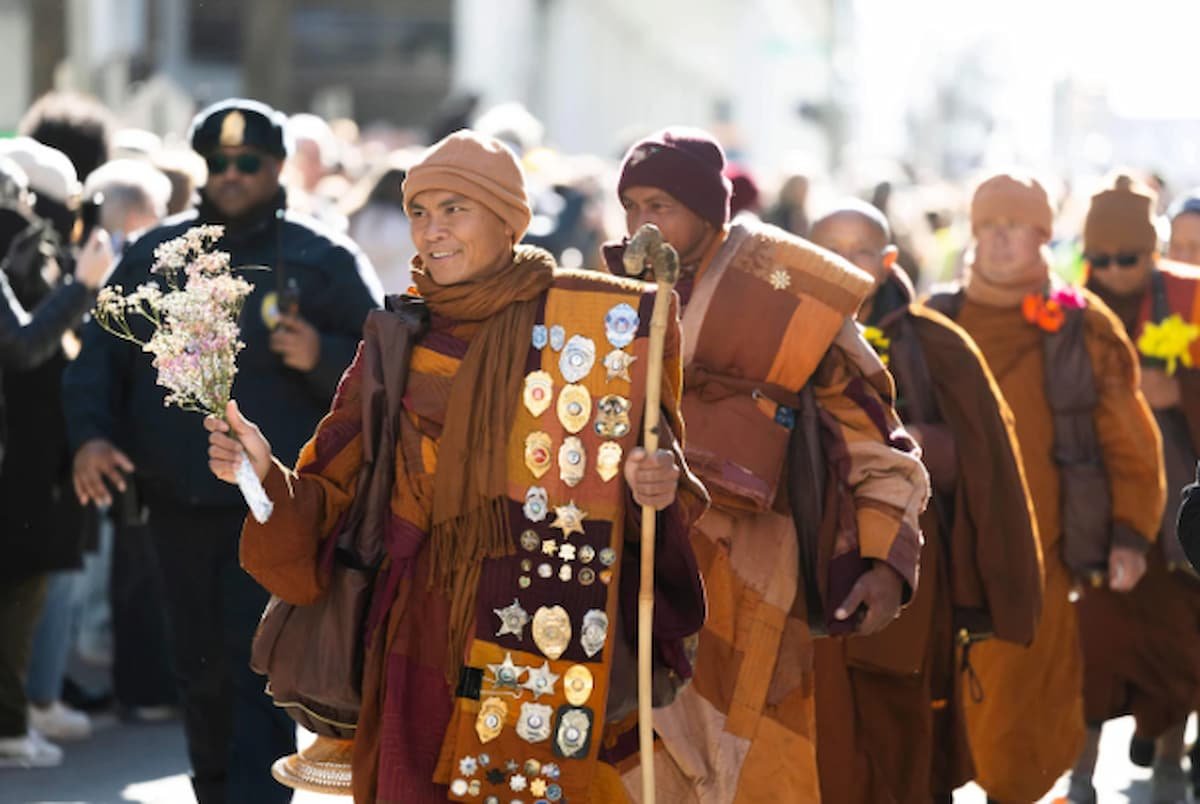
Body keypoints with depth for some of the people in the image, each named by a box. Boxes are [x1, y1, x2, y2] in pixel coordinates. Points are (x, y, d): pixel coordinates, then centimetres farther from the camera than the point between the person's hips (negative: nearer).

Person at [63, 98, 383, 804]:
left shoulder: (326, 261, 2)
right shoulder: (153, 256, 11)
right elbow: (100, 355, 11)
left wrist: (323, 357, -18)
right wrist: (90, 433, -4)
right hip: (179, 501, 4)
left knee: (260, 669, -11)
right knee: (200, 667, 12)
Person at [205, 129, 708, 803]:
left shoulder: (589, 325, -1)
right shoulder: (397, 342, 7)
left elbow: (648, 459, 4)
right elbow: (333, 498, 6)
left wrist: (658, 490, -18)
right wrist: (266, 473, -12)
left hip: (545, 645, -2)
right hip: (427, 643, 2)